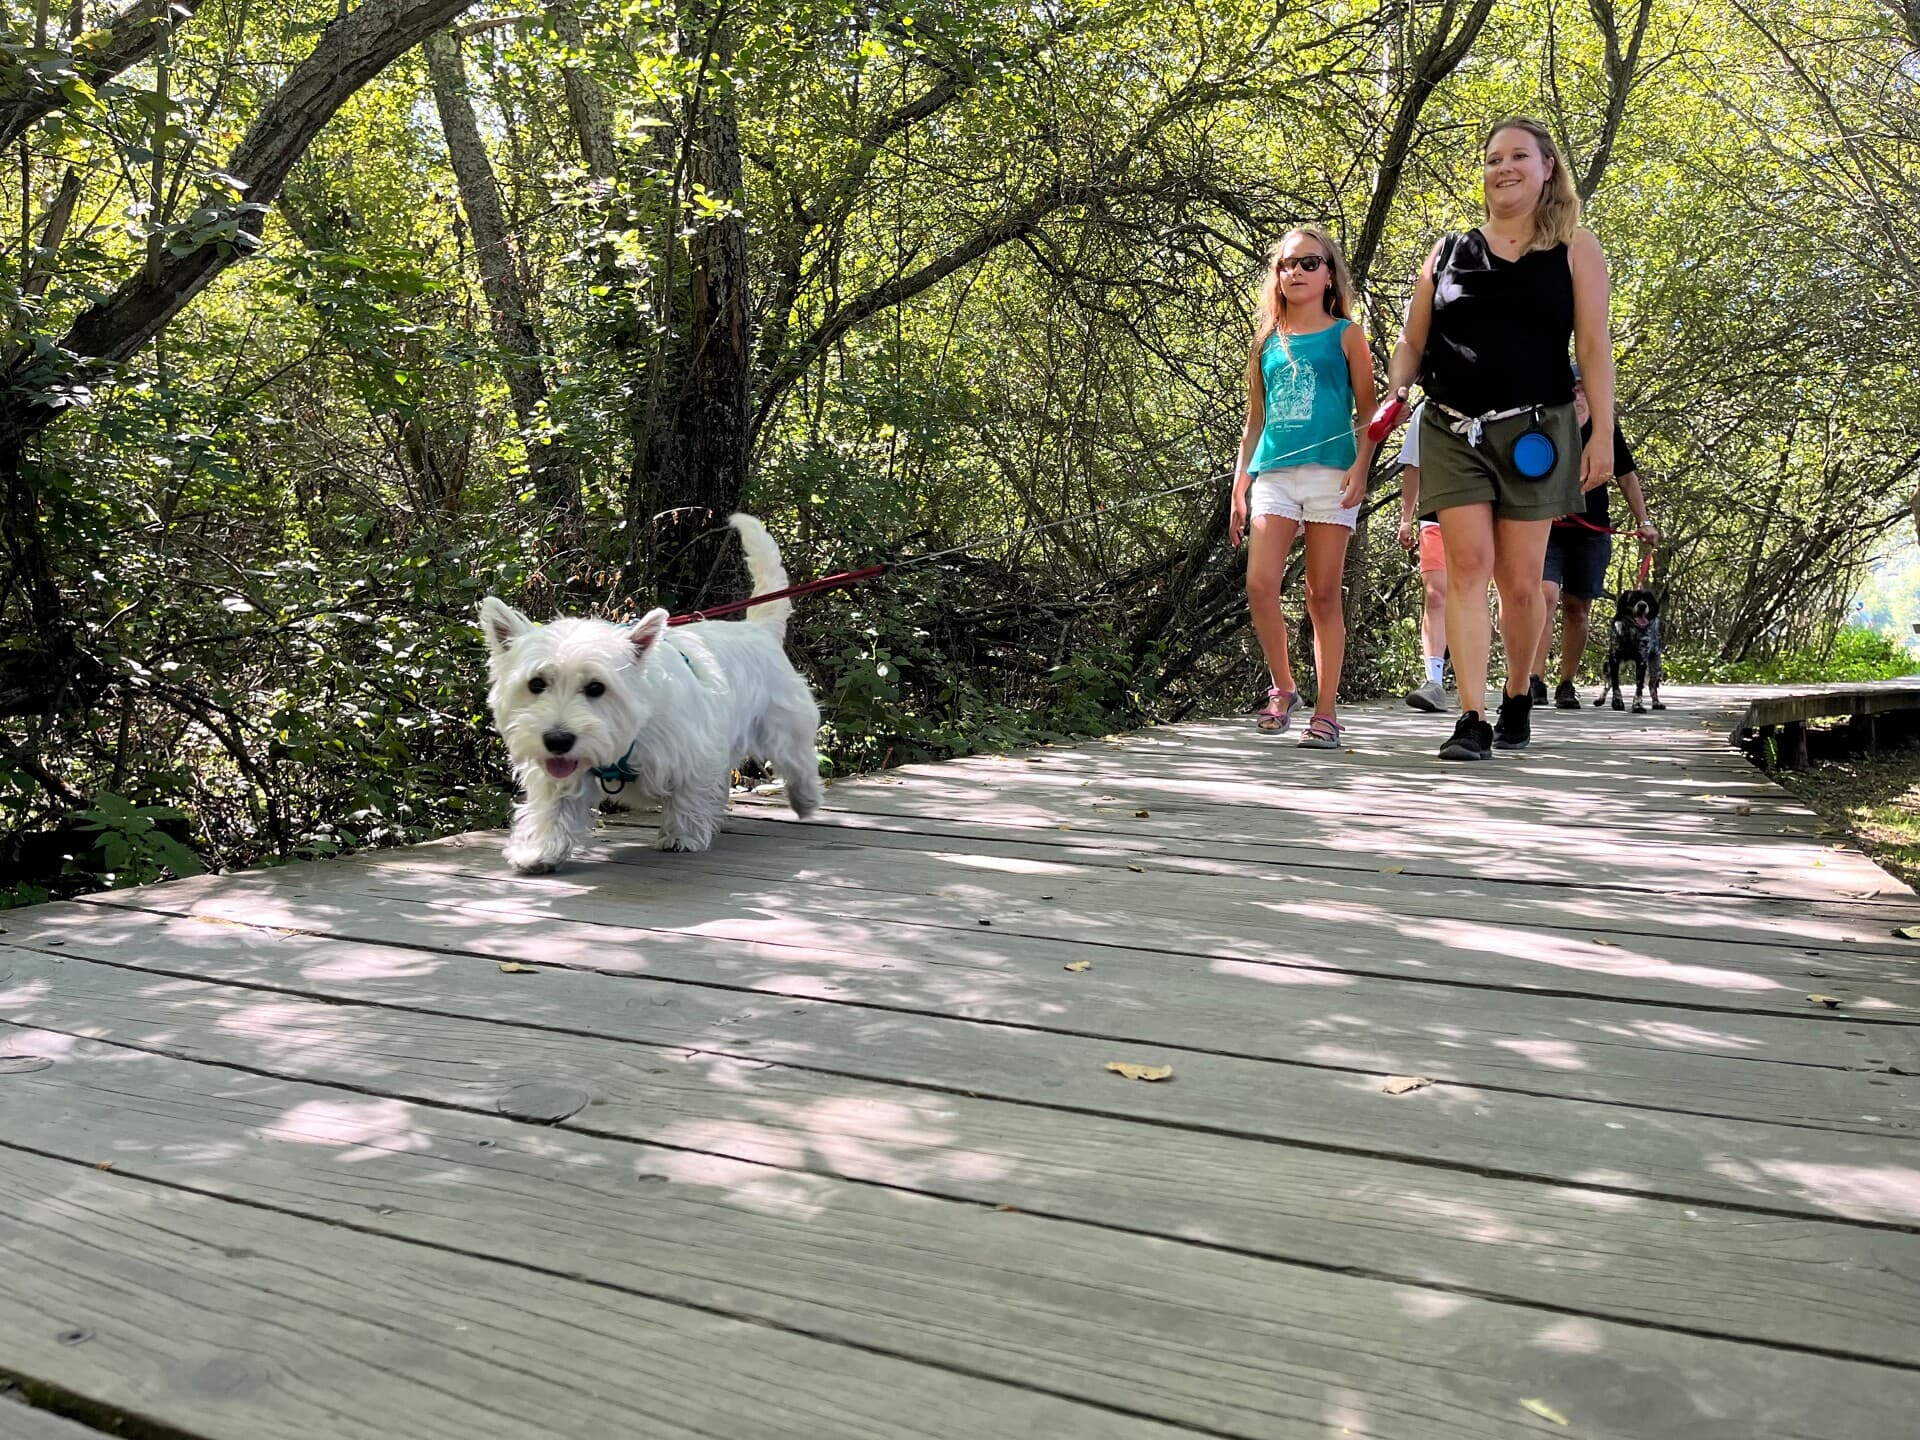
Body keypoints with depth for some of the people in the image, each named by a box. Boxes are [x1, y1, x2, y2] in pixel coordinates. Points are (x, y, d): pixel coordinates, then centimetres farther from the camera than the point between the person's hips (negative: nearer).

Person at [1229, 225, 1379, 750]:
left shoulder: (1345, 334, 7)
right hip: (1273, 473, 3)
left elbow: (1367, 411, 4)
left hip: (1330, 472, -2)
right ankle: (1283, 688, 7)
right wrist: (1239, 488, 12)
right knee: (1260, 585, -13)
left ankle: (1326, 712, 4)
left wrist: (1360, 466, -11)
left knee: (1323, 594, -1)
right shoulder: (1266, 341, 15)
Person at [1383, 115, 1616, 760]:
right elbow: (1412, 342, 15)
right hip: (1451, 431, 1)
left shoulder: (1574, 250, 9)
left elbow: (1594, 347, 3)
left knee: (1520, 581, 1)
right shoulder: (1448, 252, 13)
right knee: (1467, 565, -9)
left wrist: (1602, 433, -6)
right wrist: (1393, 392, -6)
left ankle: (1518, 696, 24)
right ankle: (1472, 719, -10)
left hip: (1534, 432, -1)